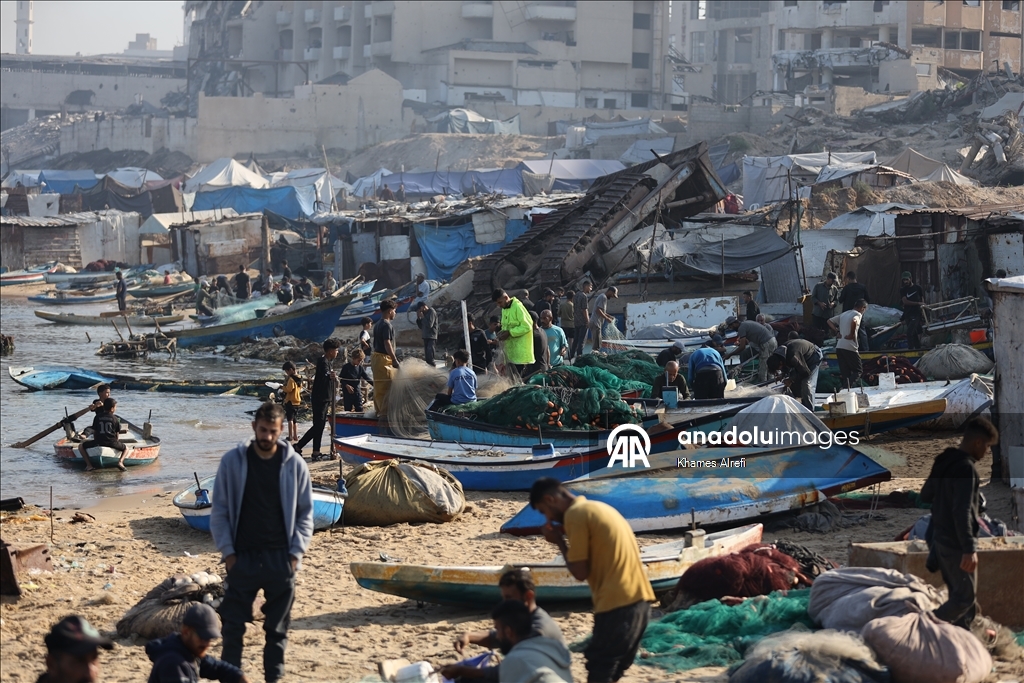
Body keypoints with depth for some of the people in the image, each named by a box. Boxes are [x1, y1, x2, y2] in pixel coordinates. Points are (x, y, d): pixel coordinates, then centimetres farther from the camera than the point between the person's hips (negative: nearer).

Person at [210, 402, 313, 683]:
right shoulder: (232, 461, -2)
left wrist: (296, 553, -3)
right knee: (233, 625, 0)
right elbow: (219, 511, 2)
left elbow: (305, 514, 5)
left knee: (277, 628, 8)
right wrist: (227, 552, -4)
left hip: (280, 558, 1)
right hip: (243, 557, -1)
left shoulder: (295, 465, -1)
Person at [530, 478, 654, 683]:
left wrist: (560, 542, 5)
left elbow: (580, 572, -9)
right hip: (638, 599, 9)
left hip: (617, 605, -9)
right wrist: (568, 536, 15)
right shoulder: (598, 508, 22)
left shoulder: (575, 514, -7)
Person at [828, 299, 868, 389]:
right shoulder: (858, 314, -5)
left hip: (839, 347, 7)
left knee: (844, 373, 10)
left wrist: (837, 332, 15)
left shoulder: (844, 314, 18)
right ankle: (848, 387, -17)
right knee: (858, 371, 2)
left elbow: (829, 321, 22)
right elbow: (854, 321, -29)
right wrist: (852, 334, -16)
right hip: (850, 347, -7)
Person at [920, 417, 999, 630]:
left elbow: (925, 495, 19)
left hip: (941, 538, 9)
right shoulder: (966, 468, -20)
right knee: (966, 596, -4)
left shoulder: (944, 461, 8)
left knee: (958, 593, 16)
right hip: (957, 543, -9)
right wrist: (969, 549, -29)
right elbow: (962, 512, -27)